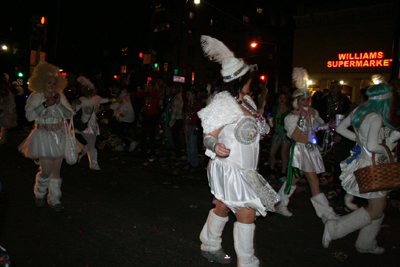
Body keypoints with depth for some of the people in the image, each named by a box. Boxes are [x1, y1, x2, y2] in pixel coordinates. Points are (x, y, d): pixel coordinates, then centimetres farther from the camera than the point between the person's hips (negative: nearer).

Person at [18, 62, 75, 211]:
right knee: (46, 171, -5)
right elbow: (29, 116, -13)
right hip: (44, 136, -3)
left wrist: (59, 104, -12)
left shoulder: (60, 96, 7)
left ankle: (54, 200, 19)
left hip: (60, 136, 3)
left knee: (56, 170, 6)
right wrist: (45, 105, -18)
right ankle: (39, 195, 25)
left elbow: (70, 114, 2)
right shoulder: (35, 96, -2)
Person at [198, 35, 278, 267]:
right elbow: (209, 136, -19)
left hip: (242, 170, 9)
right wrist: (215, 147, -38)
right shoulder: (225, 105, -18)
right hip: (229, 168, -9)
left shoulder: (246, 102, 9)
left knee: (223, 207, 21)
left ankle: (210, 247, 40)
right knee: (246, 214, -3)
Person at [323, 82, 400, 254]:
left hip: (363, 161, 9)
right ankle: (334, 229, 4)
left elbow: (340, 128, 13)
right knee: (375, 211, 1)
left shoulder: (359, 112, 4)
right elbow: (372, 146, -28)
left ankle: (366, 244, 31)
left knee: (379, 206, 20)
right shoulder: (376, 118, -21)